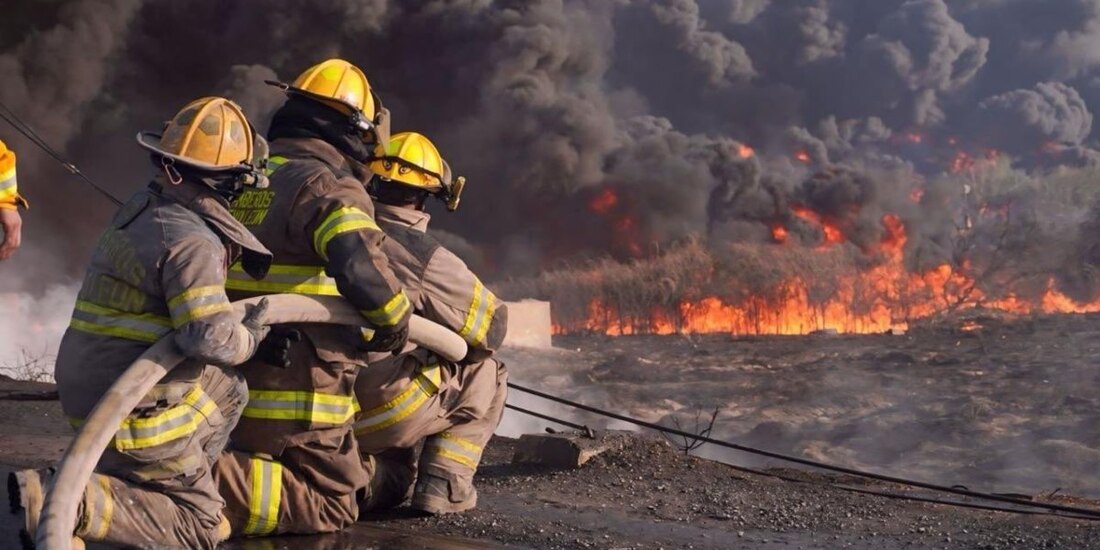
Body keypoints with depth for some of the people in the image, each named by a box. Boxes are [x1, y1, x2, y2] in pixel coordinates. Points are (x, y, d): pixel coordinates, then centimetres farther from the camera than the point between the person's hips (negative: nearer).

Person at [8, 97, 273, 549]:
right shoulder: (191, 243, -20)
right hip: (137, 409, -9)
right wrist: (252, 333, -9)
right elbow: (212, 339, -29)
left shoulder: (140, 210, 7)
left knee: (225, 392, 27)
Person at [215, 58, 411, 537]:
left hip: (227, 376, 8)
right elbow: (361, 268, -28)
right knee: (331, 507, 2)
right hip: (295, 391, -8)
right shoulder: (330, 188, -13)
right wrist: (394, 322, -8)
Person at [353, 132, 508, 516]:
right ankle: (443, 484, 7)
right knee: (486, 373, 15)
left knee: (393, 483, 33)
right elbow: (492, 327, -2)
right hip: (383, 410, -7)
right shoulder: (422, 256, -11)